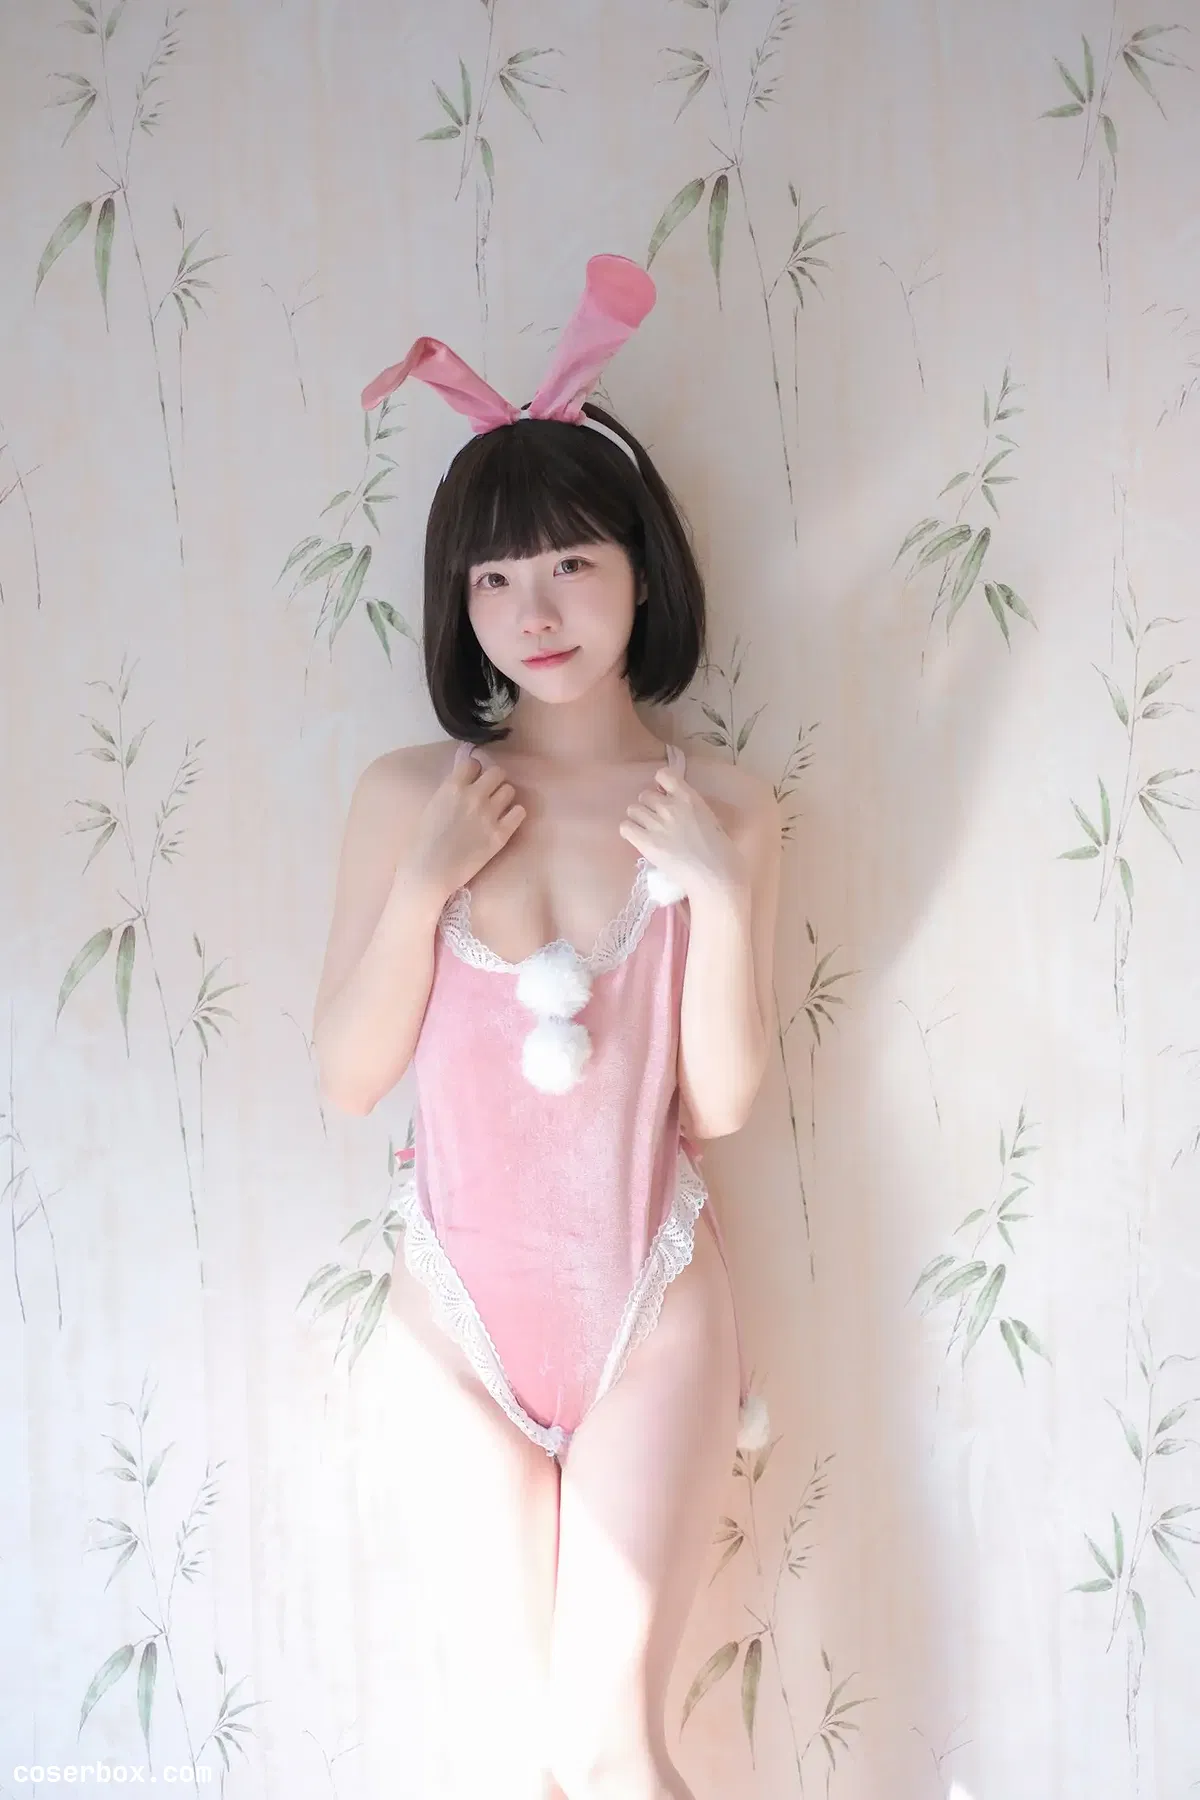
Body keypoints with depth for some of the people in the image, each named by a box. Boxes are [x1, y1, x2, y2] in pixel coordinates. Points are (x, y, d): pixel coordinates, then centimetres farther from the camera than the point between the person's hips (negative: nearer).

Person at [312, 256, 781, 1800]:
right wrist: (422, 883, -16)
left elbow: (723, 1105, -7)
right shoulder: (408, 792, -4)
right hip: (464, 1302, 1)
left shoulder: (722, 807, -5)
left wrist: (720, 890, -18)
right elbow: (349, 1077, -4)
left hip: (652, 1298, 0)